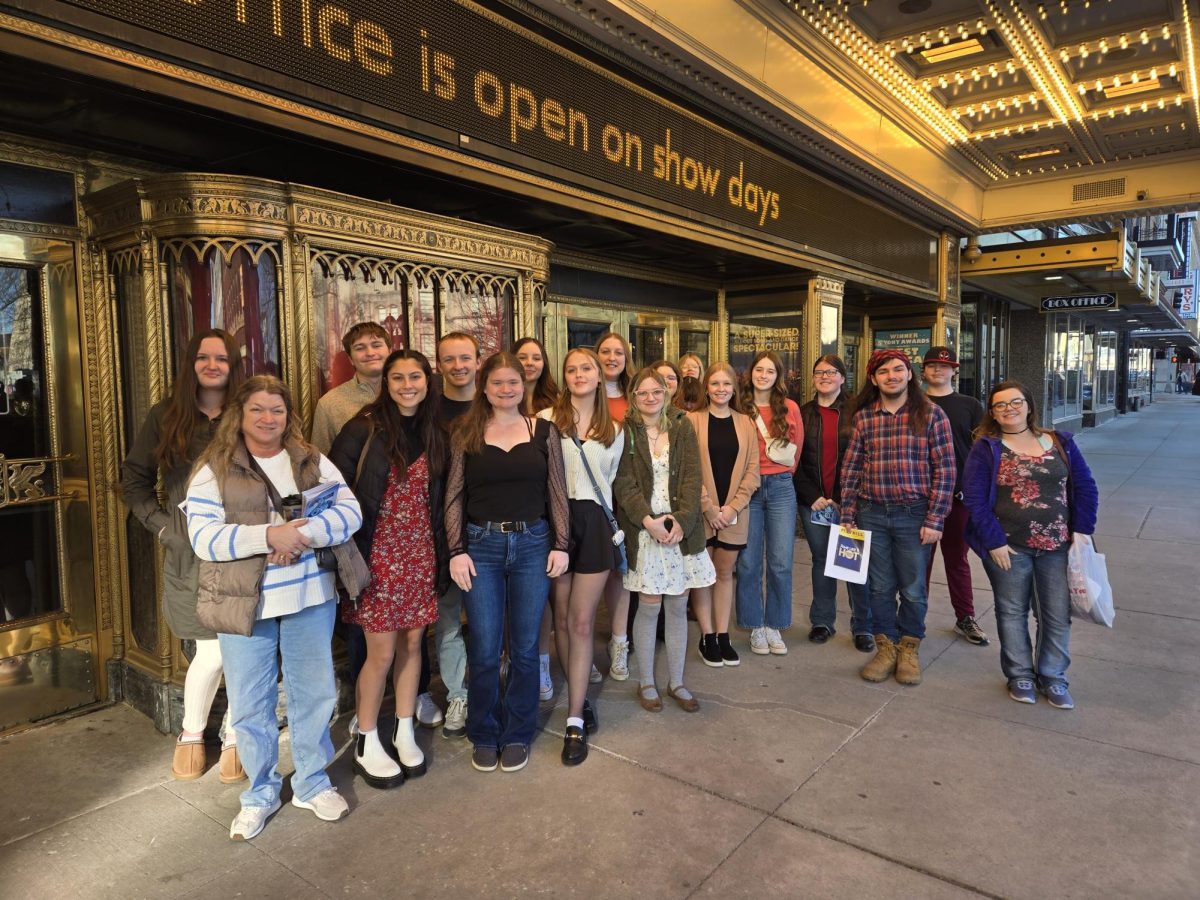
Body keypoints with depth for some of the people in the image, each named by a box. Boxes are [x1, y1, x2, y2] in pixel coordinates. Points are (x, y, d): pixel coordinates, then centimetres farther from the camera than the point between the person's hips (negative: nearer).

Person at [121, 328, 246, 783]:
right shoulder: (165, 417, 5)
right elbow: (134, 480, 11)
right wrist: (162, 524, 0)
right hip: (189, 555, 0)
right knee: (211, 652, -2)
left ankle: (233, 736, 23)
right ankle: (191, 735, 25)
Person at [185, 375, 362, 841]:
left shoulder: (313, 461, 4)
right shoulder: (214, 469, -3)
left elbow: (349, 511, -6)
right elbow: (203, 536, -12)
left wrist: (302, 533, -22)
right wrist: (269, 535, -24)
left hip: (310, 597, 2)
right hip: (246, 603, -2)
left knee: (314, 694, 13)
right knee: (251, 705, 11)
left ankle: (312, 783, 34)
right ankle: (260, 794, 33)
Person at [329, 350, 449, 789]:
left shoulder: (435, 435, 7)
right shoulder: (365, 429, -8)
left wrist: (442, 555, 9)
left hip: (420, 555, 5)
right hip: (379, 554, -4)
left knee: (412, 643, 12)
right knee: (382, 651, 1)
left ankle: (404, 733, 30)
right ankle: (366, 745, 21)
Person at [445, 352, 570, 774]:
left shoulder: (544, 432, 4)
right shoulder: (466, 433, 2)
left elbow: (558, 494, 4)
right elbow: (454, 497, 0)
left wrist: (560, 545, -2)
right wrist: (457, 551, -7)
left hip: (533, 545, 1)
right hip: (481, 546, 0)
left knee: (524, 647, 9)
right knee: (483, 650, 4)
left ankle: (517, 735, 27)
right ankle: (485, 735, 26)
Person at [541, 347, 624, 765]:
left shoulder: (614, 431, 12)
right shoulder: (547, 420, -2)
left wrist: (612, 523, 12)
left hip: (594, 523, 2)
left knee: (581, 623, 1)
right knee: (562, 620, 7)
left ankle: (575, 721, 7)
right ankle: (581, 698, 26)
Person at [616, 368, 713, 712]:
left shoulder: (682, 429, 7)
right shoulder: (625, 432, -1)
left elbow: (692, 478, 0)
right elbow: (624, 484, -7)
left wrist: (682, 519, -13)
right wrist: (648, 519, -17)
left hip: (681, 529, 3)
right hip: (644, 530, -2)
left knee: (678, 607, 9)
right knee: (649, 607, 3)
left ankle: (676, 682, 24)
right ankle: (646, 682, 20)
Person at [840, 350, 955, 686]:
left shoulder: (931, 415, -4)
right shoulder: (862, 417, 3)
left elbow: (944, 470, -6)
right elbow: (851, 469, 5)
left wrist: (934, 520, -10)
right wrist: (848, 516, 2)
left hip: (914, 514, -2)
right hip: (872, 514, 2)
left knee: (913, 590, 10)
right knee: (880, 588, 12)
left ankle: (909, 649, 29)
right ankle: (886, 647, 27)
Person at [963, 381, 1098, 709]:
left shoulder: (1060, 442, 6)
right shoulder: (986, 448, -4)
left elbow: (1086, 488, 8)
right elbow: (975, 499, -10)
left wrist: (1082, 530, -3)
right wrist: (994, 542, -15)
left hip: (1058, 546, 3)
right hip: (1008, 547, -2)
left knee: (1058, 614, 9)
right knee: (1012, 612, 9)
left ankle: (1052, 676, 27)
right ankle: (1020, 675, 26)